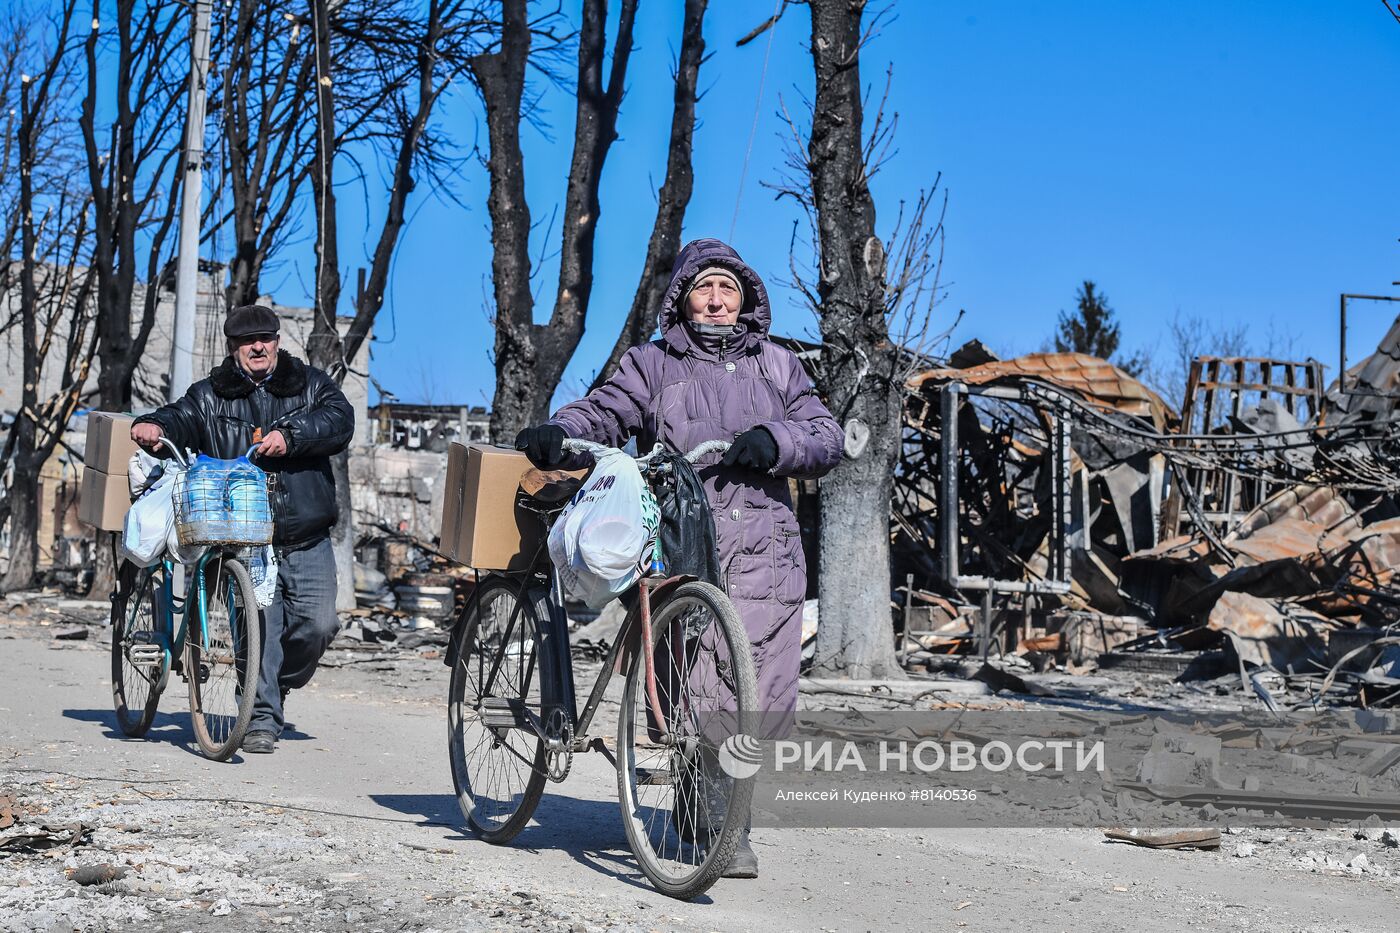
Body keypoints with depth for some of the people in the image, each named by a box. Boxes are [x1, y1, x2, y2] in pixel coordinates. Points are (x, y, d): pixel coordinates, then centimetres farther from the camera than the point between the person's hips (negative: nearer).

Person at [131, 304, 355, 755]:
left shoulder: (312, 384, 10)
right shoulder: (211, 396, 11)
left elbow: (339, 420, -7)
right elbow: (184, 417, -6)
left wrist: (291, 435, -22)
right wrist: (155, 425, -30)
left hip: (307, 541, 1)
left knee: (318, 623, -5)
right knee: (259, 624, -10)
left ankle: (282, 683, 22)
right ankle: (262, 718, -1)